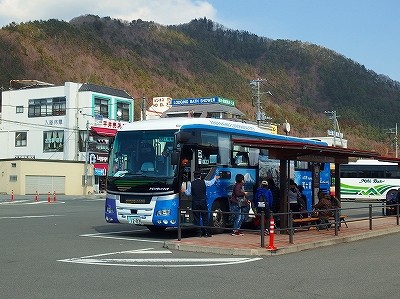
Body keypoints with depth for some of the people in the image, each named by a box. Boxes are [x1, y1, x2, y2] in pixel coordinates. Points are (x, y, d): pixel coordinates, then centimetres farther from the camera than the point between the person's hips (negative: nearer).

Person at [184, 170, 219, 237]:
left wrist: (185, 190, 24)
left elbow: (188, 193, 1)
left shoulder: (191, 184, -4)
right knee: (205, 217, 6)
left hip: (195, 203, 0)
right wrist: (215, 178, 39)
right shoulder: (204, 182, -1)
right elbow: (211, 183, 19)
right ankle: (206, 233, 5)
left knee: (196, 218, 6)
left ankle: (199, 233, 5)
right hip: (203, 202, 1)